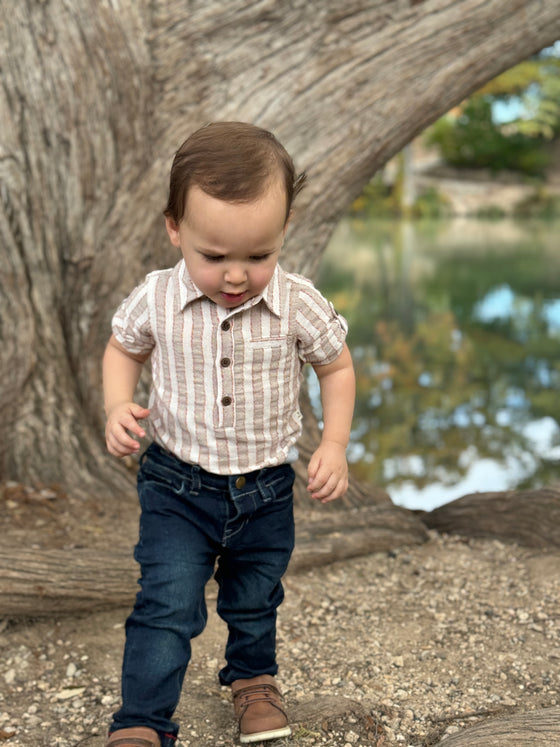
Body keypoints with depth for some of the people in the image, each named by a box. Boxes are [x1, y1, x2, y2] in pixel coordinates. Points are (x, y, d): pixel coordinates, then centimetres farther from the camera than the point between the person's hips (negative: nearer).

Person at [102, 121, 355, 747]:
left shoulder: (298, 306, -16)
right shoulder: (156, 300, -15)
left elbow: (336, 366, 1)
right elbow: (123, 347, 6)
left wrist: (334, 446, -8)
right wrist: (117, 406, -12)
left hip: (266, 490, 2)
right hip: (178, 487, -1)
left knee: (254, 602, 22)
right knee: (167, 606, -8)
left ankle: (252, 678, 51)